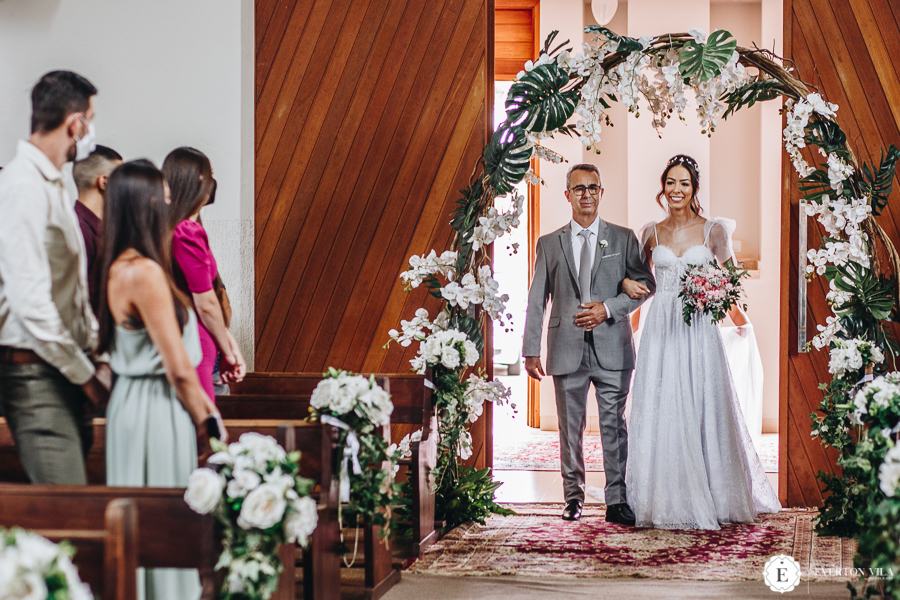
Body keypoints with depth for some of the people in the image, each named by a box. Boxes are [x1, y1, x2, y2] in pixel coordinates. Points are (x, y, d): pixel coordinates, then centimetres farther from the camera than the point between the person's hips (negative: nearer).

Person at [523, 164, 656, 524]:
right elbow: (537, 300, 8)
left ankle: (617, 502, 2)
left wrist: (608, 308, -10)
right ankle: (574, 497, 20)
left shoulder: (623, 238, 9)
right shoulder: (549, 244, 10)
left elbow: (645, 284, 5)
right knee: (570, 427, 7)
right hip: (567, 349, 1)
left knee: (614, 426, -3)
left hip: (611, 347, -1)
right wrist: (531, 350, 2)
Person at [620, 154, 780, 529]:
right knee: (660, 411, 0)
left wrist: (737, 315, -10)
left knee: (702, 410, -1)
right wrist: (626, 282, 2)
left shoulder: (714, 230, 4)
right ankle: (664, 500, 8)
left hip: (699, 330, -2)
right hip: (661, 329, 2)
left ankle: (709, 499, 9)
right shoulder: (651, 233, 10)